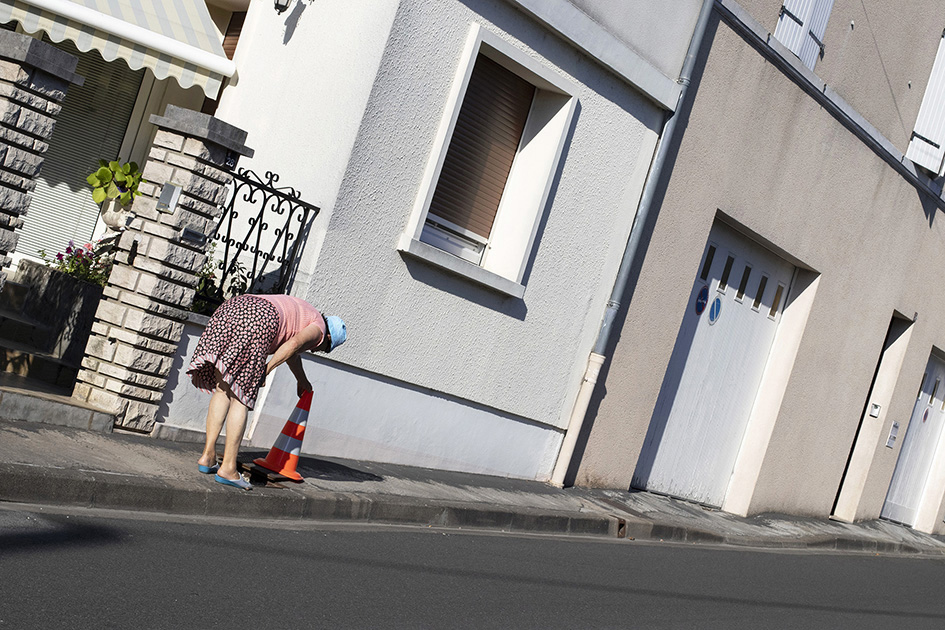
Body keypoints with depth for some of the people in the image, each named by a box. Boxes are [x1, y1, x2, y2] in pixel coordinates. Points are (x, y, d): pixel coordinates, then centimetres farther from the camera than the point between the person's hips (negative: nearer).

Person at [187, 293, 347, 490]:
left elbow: (292, 354, 58)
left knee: (222, 389, 12)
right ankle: (228, 468, -2)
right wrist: (266, 371, -4)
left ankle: (208, 455, 11)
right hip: (259, 321, -7)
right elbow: (294, 344, -6)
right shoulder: (318, 328, 17)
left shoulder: (298, 313, 40)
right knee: (240, 397, -4)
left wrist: (302, 380, 73)